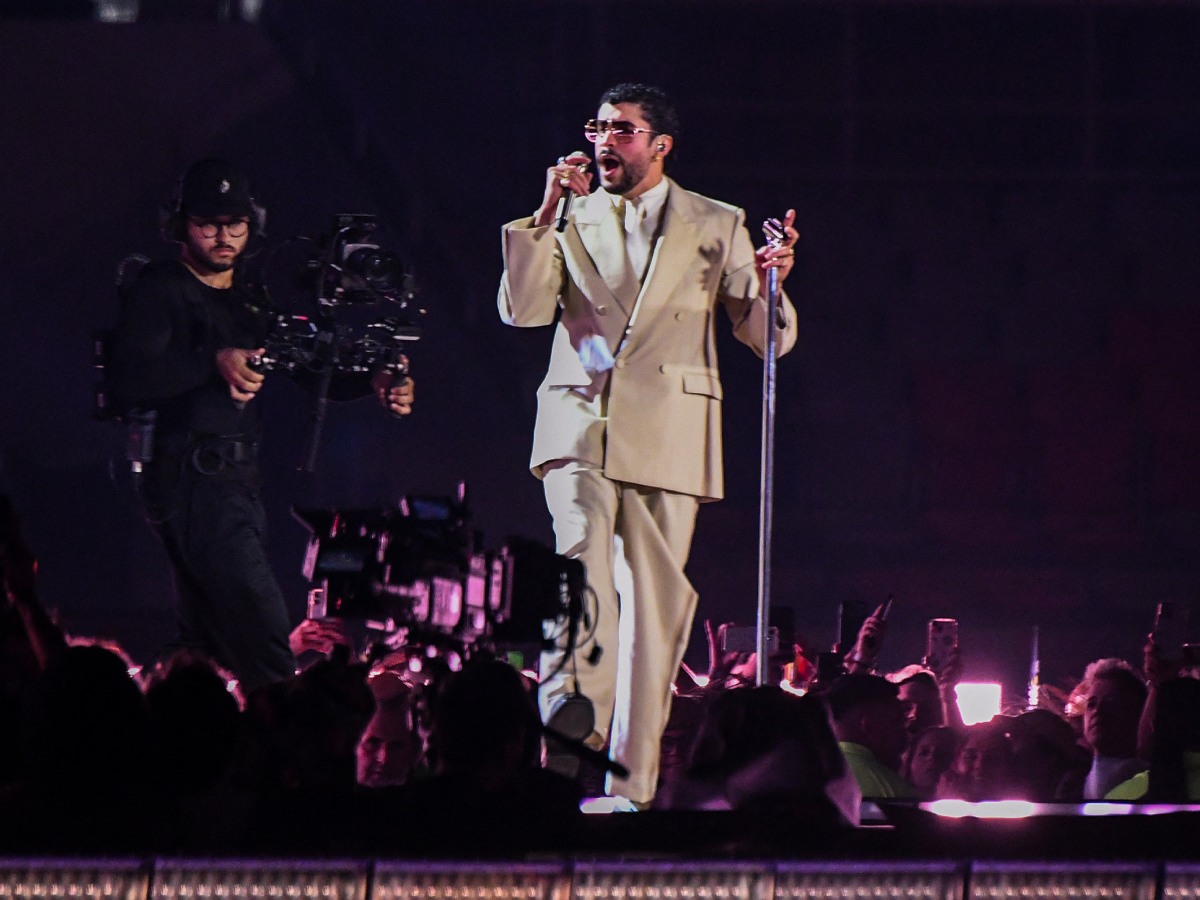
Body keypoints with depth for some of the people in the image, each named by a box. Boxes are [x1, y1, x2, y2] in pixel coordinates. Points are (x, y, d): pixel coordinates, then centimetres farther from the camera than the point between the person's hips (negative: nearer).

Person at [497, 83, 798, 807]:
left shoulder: (716, 226, 13)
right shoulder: (572, 218, 16)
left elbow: (770, 338, 10)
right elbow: (522, 310, 3)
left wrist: (771, 283, -10)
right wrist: (545, 216, -4)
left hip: (668, 431, 0)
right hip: (580, 420, 0)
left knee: (655, 599, -2)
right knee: (583, 558, -27)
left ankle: (631, 786, 1)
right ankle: (575, 705, -36)